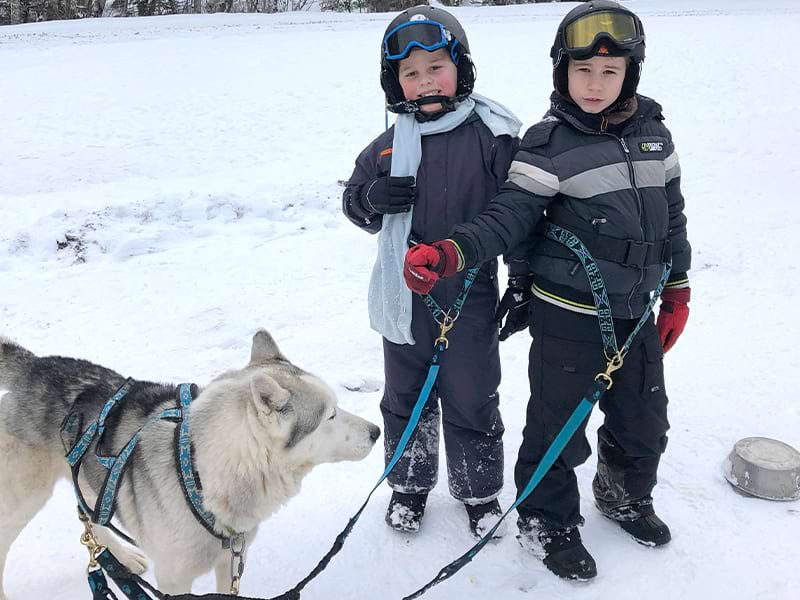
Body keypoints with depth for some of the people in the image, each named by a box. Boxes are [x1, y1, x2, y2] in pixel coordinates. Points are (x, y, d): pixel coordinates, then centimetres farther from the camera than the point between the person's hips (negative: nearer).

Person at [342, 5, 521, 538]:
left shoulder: (493, 137, -9)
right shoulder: (389, 146, 1)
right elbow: (354, 198, 12)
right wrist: (371, 198, -12)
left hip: (471, 298, -3)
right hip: (404, 298, 3)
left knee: (471, 401, 11)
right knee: (405, 398, 17)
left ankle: (479, 492, 35)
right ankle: (409, 485, 39)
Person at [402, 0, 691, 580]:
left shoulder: (653, 132, 3)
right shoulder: (547, 143, -14)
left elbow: (671, 216, 11)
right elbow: (510, 216, -22)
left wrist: (677, 292, 13)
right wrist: (449, 253, -39)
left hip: (636, 314, 6)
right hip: (567, 318, -5)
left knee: (644, 421, 20)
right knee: (558, 425, 5)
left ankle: (626, 496, 49)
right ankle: (548, 523, 30)